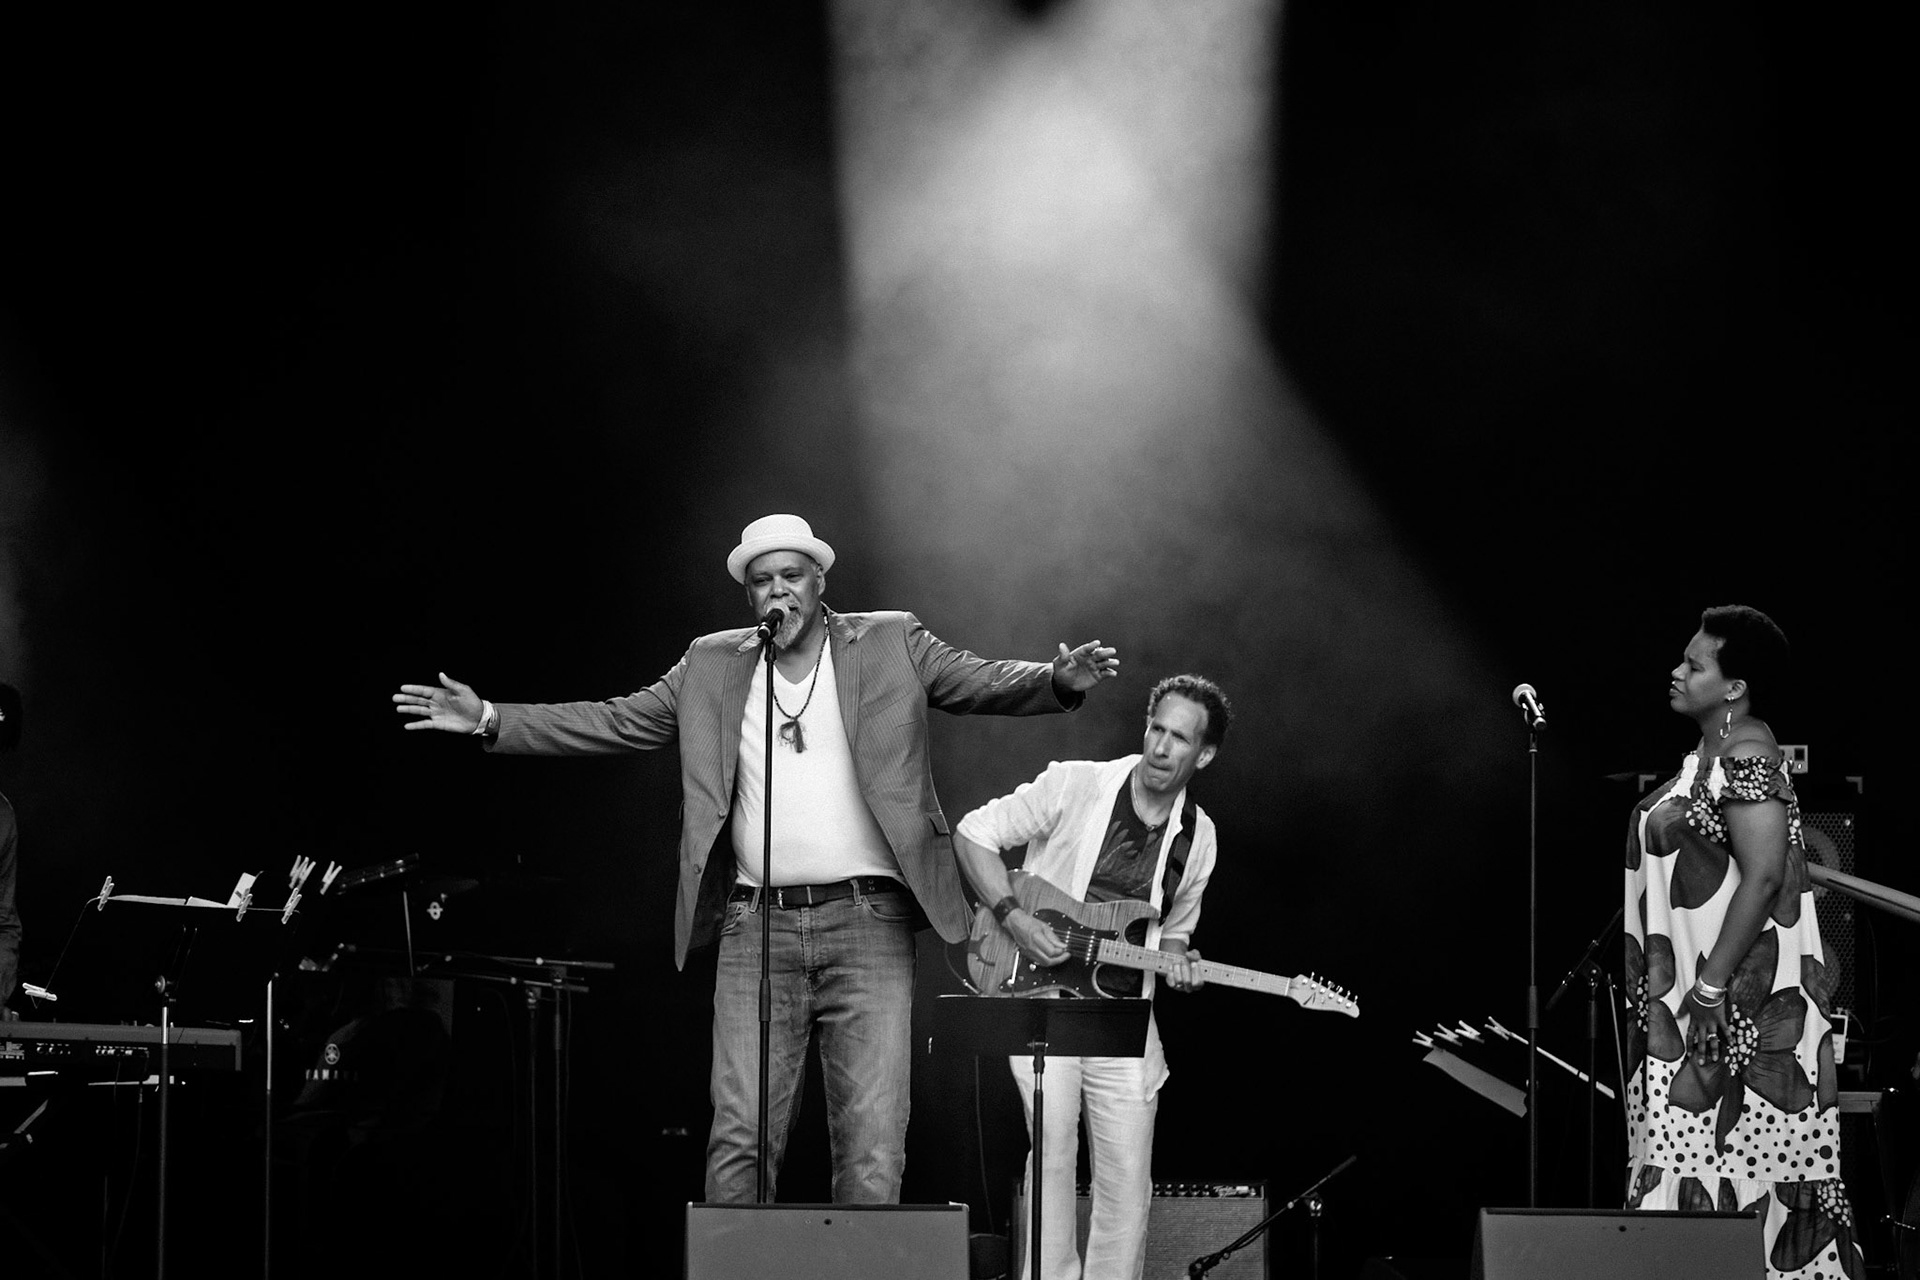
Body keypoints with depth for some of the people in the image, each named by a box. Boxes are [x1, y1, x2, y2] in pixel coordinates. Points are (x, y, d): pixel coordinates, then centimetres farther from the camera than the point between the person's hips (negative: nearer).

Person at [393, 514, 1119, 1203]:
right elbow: (613, 724, 15)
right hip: (758, 924, 2)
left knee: (872, 1146, -6)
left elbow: (986, 685, 1)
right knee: (739, 1139, -6)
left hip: (866, 919, -2)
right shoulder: (713, 665, 14)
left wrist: (1058, 682, -20)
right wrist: (489, 721, 7)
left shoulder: (888, 645, 8)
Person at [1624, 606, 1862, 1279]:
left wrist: (1710, 988, -24)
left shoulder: (1746, 755, -14)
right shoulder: (1710, 755, 17)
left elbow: (1764, 875, -23)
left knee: (1728, 1159, -8)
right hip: (1695, 1001, 10)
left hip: (1743, 995, -10)